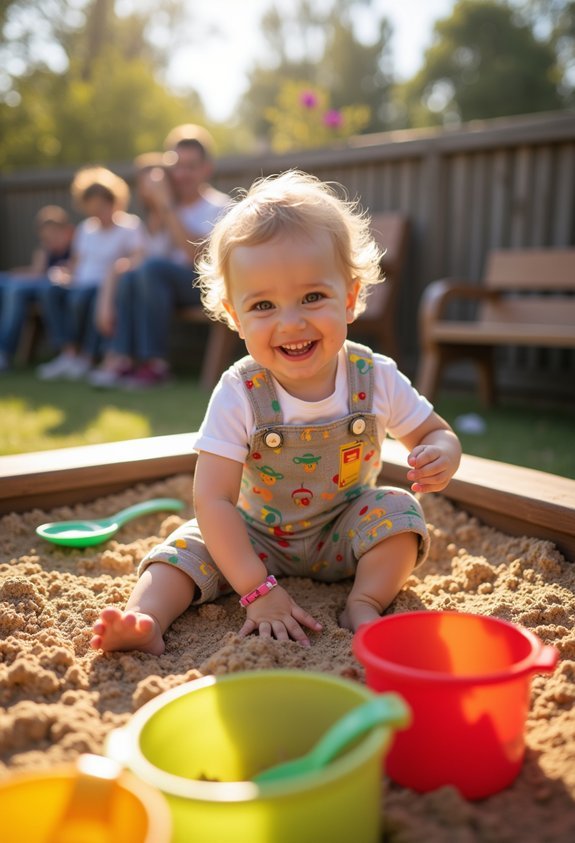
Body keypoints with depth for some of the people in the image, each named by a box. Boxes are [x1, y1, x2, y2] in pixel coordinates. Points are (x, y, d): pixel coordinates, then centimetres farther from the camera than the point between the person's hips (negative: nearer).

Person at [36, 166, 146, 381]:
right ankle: (68, 353, -28)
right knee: (50, 293, -22)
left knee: (80, 297, -35)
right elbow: (76, 262, 22)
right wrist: (66, 274, 2)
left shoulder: (130, 225, 0)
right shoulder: (85, 228, 19)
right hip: (81, 284, 6)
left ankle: (84, 357, -21)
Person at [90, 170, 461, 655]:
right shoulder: (239, 394, -24)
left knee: (397, 509, -22)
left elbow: (435, 433, -1)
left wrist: (441, 456, -28)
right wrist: (258, 590, -33)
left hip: (345, 539, 2)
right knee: (191, 545, -21)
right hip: (257, 539, -1)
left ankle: (365, 603, -16)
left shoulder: (377, 379, -17)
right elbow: (213, 499, -26)